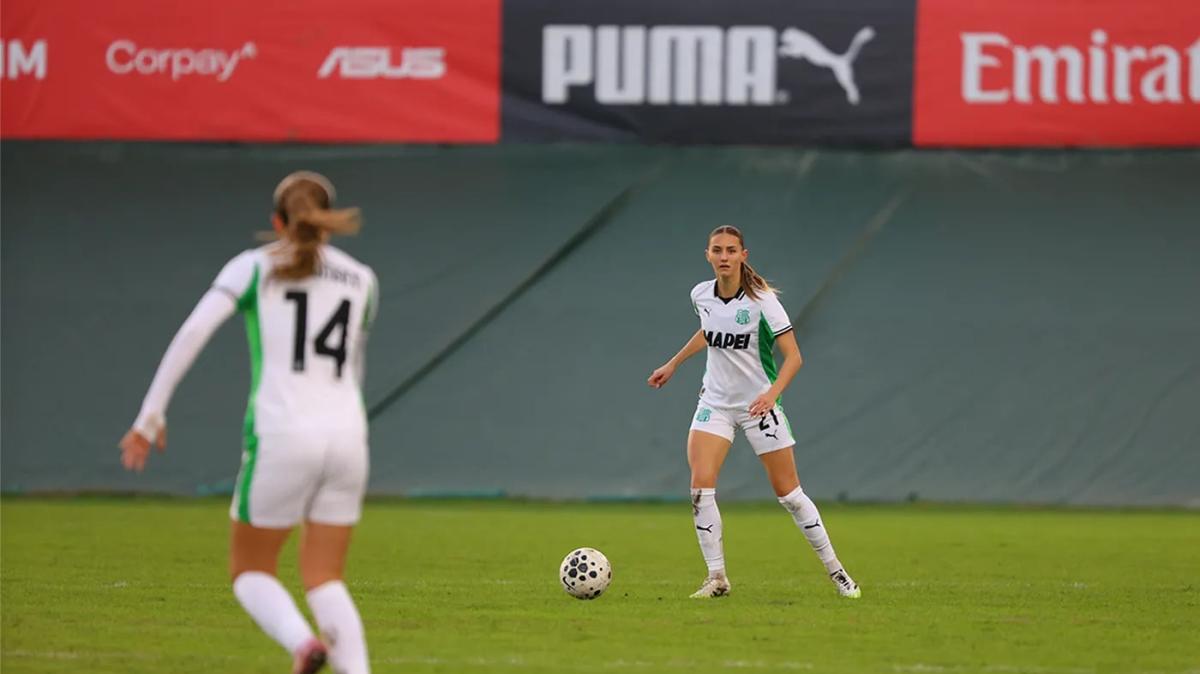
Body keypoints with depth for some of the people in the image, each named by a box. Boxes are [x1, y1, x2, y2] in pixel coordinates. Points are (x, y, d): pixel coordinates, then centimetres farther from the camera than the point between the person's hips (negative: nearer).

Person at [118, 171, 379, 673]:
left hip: (280, 438, -3)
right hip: (347, 437, 3)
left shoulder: (254, 267, 6)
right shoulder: (361, 279, 16)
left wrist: (150, 415, -5)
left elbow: (193, 332, -7)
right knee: (324, 580, 11)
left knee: (250, 570, 13)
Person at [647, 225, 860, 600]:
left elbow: (793, 356, -17)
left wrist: (772, 393, -32)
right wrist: (673, 365, 27)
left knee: (788, 491, 0)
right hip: (715, 403, 4)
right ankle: (717, 578, -7)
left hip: (759, 404, -4)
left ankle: (835, 570, 16)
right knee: (700, 486, -15)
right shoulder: (701, 295, -2)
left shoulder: (761, 300, -16)